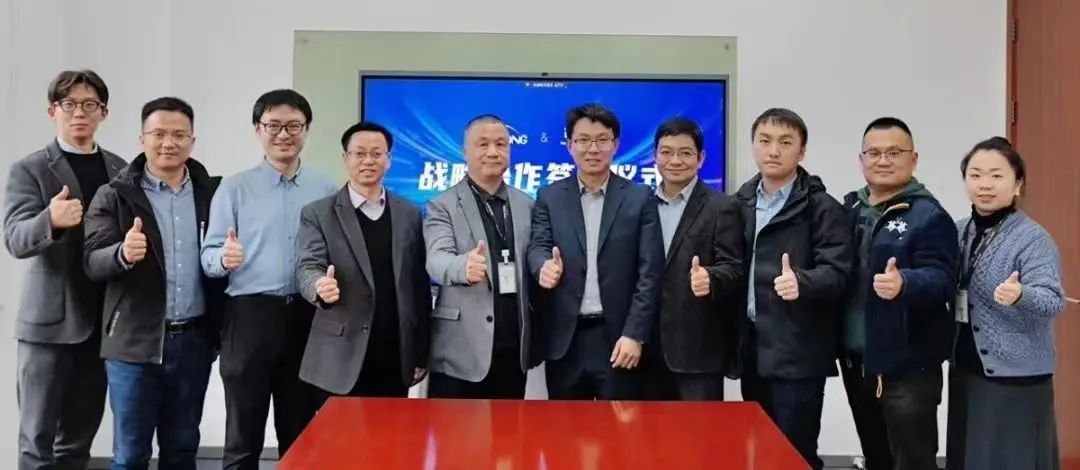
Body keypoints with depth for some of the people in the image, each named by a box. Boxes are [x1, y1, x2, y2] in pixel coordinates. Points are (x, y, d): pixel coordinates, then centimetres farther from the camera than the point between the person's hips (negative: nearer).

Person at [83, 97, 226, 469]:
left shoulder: (213, 192, 5)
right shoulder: (114, 196, -1)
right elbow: (93, 263, -11)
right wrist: (124, 254, -31)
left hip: (194, 340, 2)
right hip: (135, 341, -2)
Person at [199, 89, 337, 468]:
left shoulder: (327, 190, 7)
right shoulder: (235, 188, 1)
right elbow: (209, 255, -2)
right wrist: (224, 258, -23)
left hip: (307, 318, 2)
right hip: (250, 316, -2)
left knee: (300, 437, 13)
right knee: (243, 439, 5)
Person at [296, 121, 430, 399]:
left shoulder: (409, 214, 9)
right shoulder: (318, 214, 1)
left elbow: (420, 284, 9)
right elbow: (308, 268, -8)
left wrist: (421, 354, 7)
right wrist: (321, 286, -33)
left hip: (396, 359, 3)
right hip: (341, 360, -2)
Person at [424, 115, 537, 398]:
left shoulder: (526, 205, 12)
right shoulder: (443, 206, -2)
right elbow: (437, 260, -17)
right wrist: (464, 266, -40)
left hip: (514, 349, 4)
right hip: (461, 352, -4)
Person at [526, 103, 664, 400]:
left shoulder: (640, 198, 3)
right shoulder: (549, 197, 8)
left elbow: (650, 272, -2)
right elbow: (538, 247, -2)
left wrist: (635, 335, -10)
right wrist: (544, 267, -27)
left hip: (619, 337, -1)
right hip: (565, 339, 1)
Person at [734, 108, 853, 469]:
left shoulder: (821, 207, -7)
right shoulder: (742, 203, 12)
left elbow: (837, 272, -15)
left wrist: (801, 282, -33)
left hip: (798, 351, -6)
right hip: (753, 347, 6)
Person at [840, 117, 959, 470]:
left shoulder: (928, 215, -9)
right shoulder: (849, 209, 10)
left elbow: (942, 280, -19)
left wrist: (903, 283, -38)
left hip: (907, 367, -6)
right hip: (856, 362, 7)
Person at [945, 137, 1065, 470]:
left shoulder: (1033, 238, -13)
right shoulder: (958, 231, 6)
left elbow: (1052, 299, -24)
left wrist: (1020, 295, -44)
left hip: (1016, 375, -6)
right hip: (965, 368, 7)